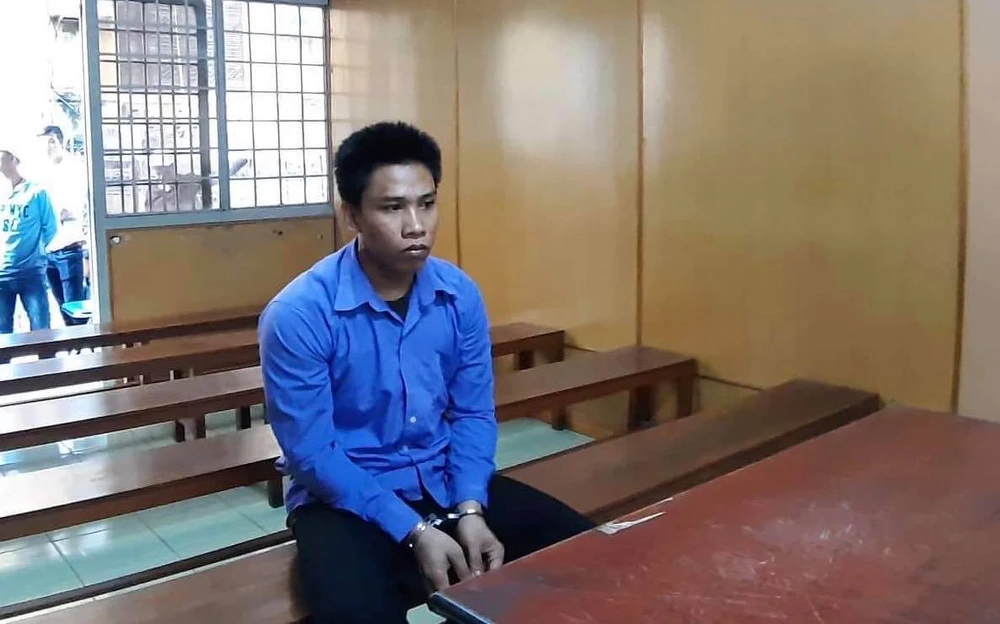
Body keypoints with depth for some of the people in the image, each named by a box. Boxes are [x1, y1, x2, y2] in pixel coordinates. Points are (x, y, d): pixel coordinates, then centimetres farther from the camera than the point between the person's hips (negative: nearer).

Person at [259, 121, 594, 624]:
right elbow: (312, 453, -17)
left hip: (446, 482, 5)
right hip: (344, 497, -4)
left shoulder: (460, 295, -4)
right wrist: (413, 531, -21)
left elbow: (473, 413, 3)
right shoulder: (297, 315, -18)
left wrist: (470, 509, -12)